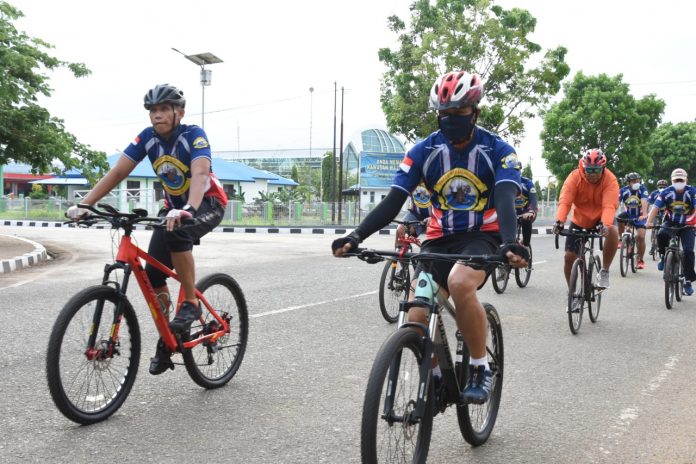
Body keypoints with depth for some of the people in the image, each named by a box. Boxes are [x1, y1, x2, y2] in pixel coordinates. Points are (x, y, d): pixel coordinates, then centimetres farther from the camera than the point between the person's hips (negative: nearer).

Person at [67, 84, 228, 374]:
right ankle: (166, 343, 10)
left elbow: (200, 173, -39)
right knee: (152, 275, -7)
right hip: (174, 206, 6)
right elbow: (117, 172, -14)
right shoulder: (147, 138, -9)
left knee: (176, 232, -38)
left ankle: (190, 303, -20)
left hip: (208, 204, -5)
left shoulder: (194, 135, -23)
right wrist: (84, 204, -26)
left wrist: (188, 209, -58)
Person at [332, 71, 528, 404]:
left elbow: (505, 200, -24)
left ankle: (480, 368, -16)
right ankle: (435, 378, 15)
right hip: (439, 240, 3)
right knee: (417, 317, -15)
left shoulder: (498, 151, -9)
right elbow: (392, 202, -11)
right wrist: (356, 236, -28)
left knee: (460, 283, -36)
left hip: (482, 237, -3)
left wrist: (510, 243, -45)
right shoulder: (424, 151, -4)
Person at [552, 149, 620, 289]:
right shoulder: (575, 177, -20)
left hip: (602, 219, -1)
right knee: (569, 256, -6)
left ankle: (604, 271, -15)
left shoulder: (610, 179, -22)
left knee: (613, 231, -34)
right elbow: (564, 201, -31)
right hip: (580, 220, 1)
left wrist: (605, 224, -53)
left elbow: (609, 206, -35)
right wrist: (559, 221, -48)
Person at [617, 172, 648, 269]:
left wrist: (644, 214, -48)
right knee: (618, 219, -27)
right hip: (628, 214, 2)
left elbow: (644, 202, -32)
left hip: (639, 216, -2)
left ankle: (640, 260, 2)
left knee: (641, 237, -15)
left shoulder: (642, 189, -18)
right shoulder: (623, 190, -15)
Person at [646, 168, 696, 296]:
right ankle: (663, 256, -4)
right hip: (670, 223, 1)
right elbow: (655, 207, -21)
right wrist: (649, 222, -37)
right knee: (661, 234, -33)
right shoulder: (666, 192, -13)